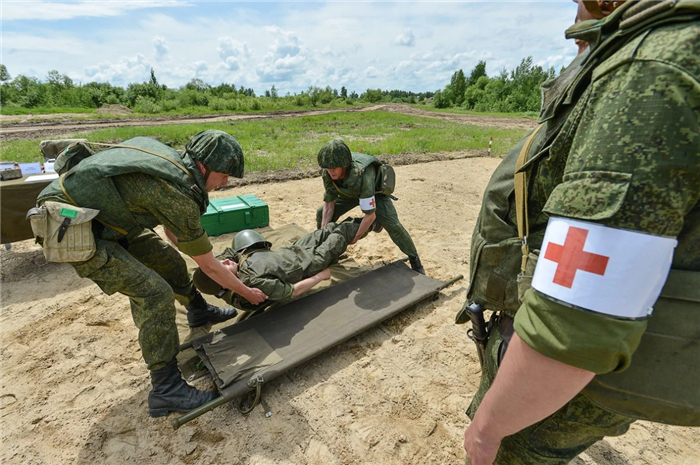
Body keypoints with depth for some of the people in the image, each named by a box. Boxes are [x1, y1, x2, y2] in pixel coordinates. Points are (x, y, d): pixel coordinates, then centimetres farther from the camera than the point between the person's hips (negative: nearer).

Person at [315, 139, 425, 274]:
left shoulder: (361, 175, -45)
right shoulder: (328, 173, -28)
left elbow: (370, 215, -40)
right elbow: (329, 203, -14)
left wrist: (355, 238, -29)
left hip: (375, 191, -5)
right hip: (351, 192, 6)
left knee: (392, 224, -24)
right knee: (322, 213, -6)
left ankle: (415, 262, -2)